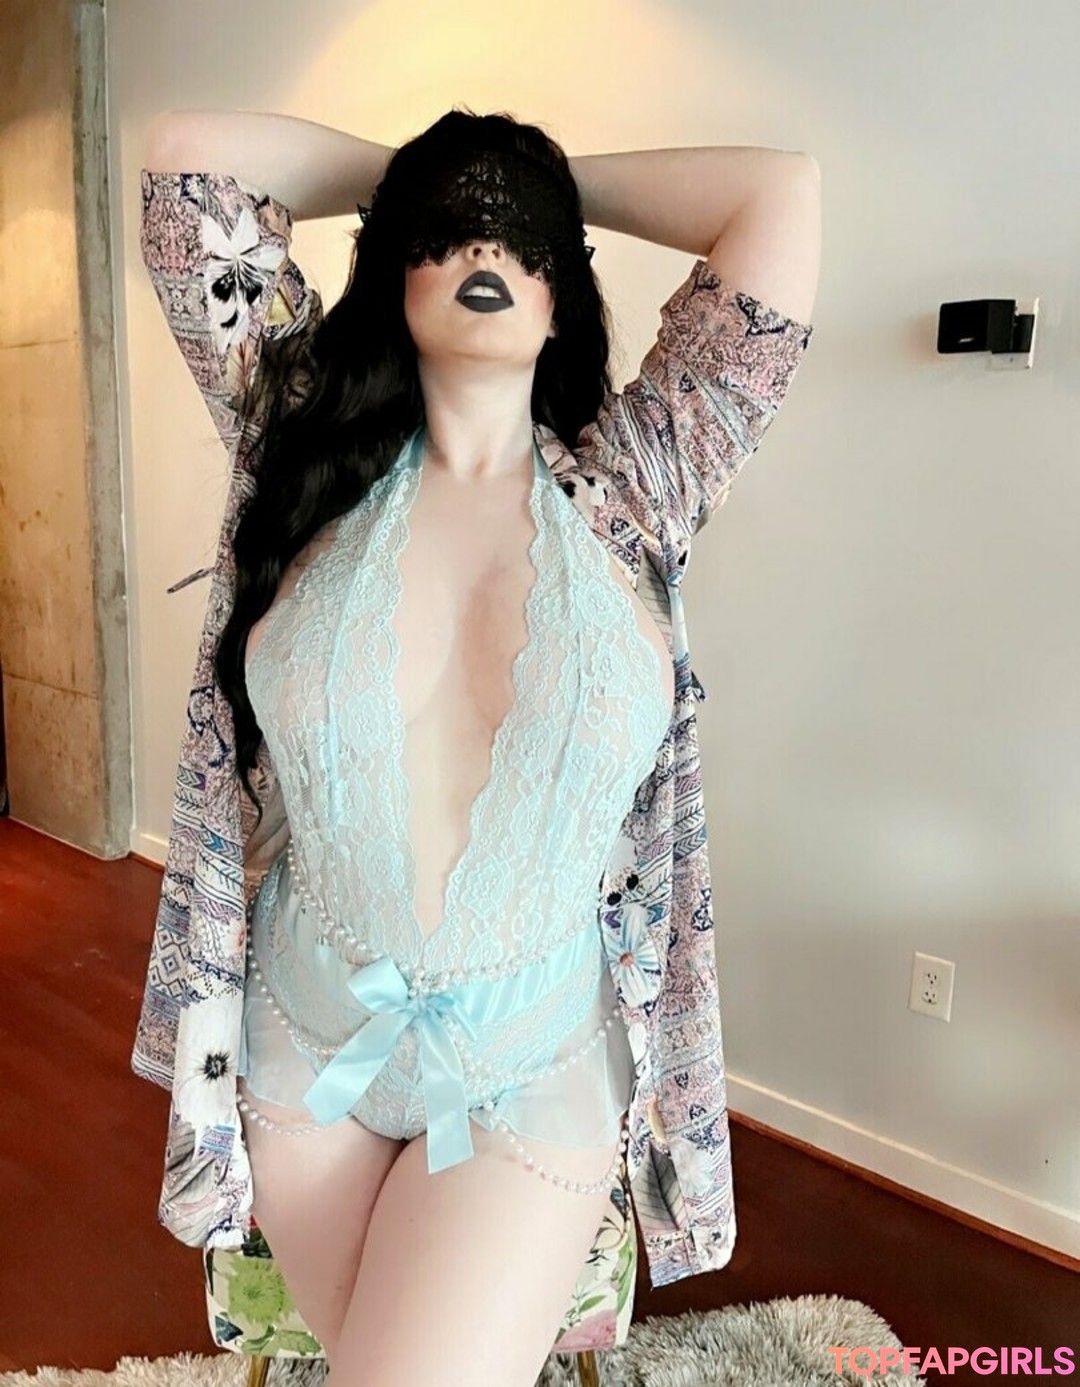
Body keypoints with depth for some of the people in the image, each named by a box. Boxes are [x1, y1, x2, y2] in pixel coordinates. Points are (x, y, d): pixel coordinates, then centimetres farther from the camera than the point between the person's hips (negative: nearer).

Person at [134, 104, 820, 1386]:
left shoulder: (628, 498, -7)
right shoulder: (317, 452, -4)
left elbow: (782, 189, -7)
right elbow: (187, 158, -3)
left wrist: (559, 187, 5)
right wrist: (405, 174, 6)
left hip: (535, 1063, -1)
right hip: (311, 1038, 2)